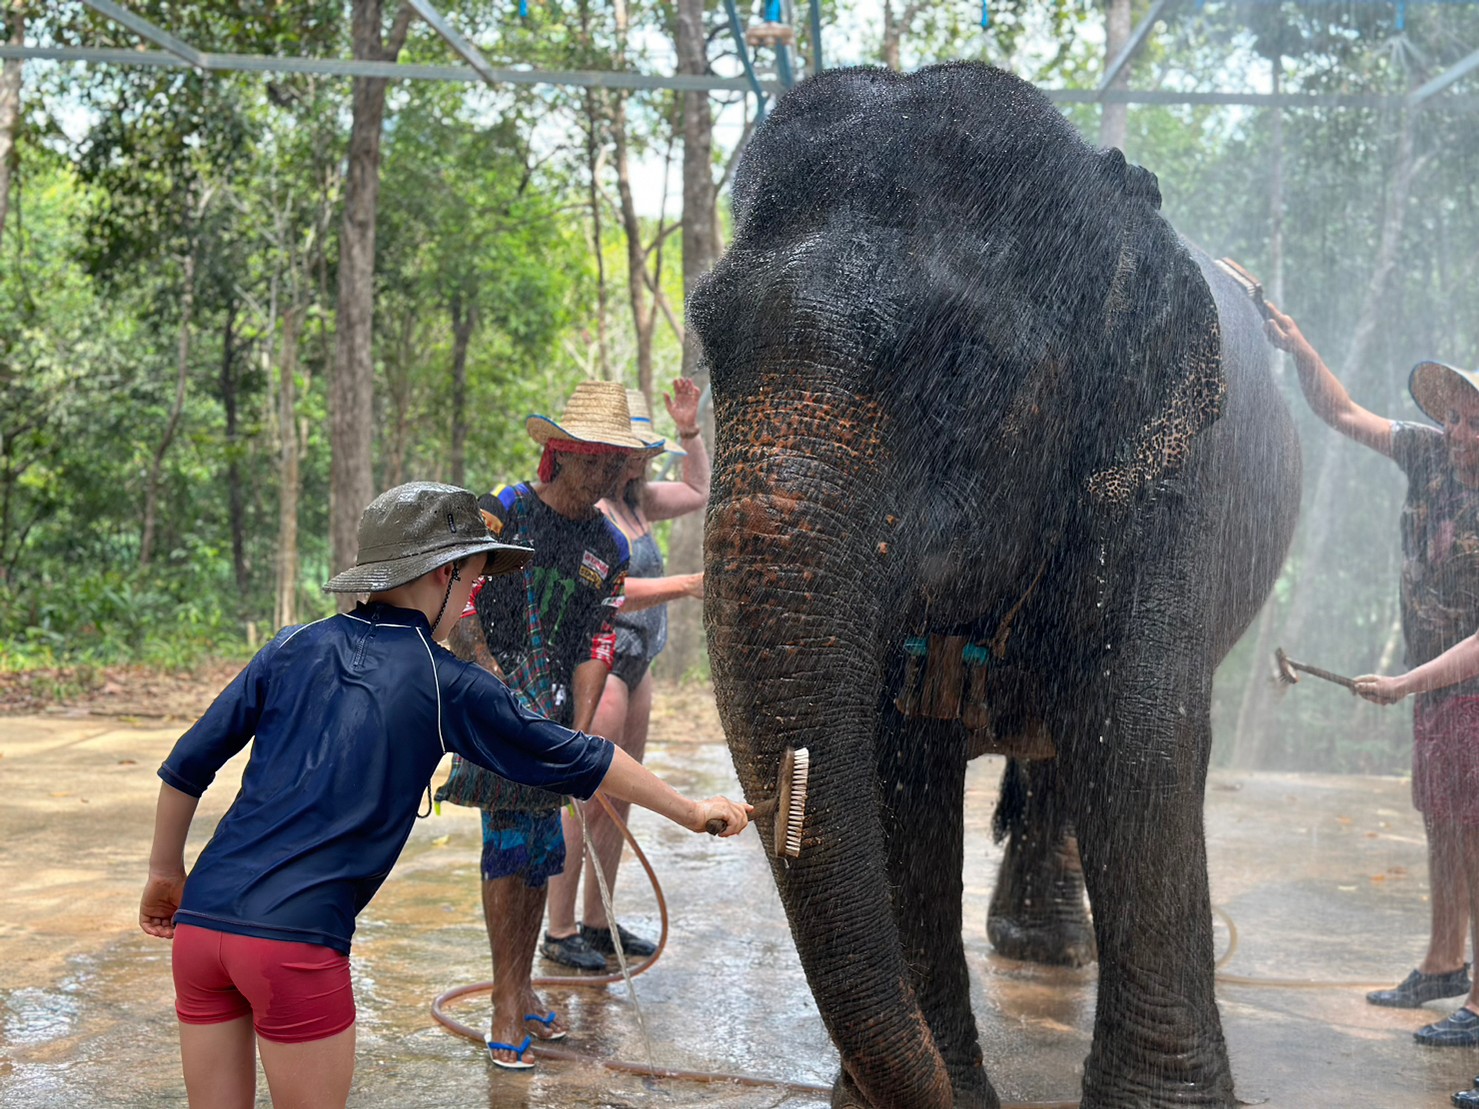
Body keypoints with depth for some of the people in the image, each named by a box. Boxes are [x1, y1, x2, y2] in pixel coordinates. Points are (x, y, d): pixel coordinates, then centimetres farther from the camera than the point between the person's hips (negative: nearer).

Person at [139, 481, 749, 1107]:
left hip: (200, 919, 5)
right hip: (296, 940, -5)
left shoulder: (294, 649, 11)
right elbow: (576, 761, 10)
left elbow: (186, 767, 12)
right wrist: (692, 812, 21)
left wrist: (165, 873, 27)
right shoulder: (445, 686, 1)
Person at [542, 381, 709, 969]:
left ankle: (597, 922, 21)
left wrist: (689, 430, 14)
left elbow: (698, 492, 26)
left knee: (618, 799, 12)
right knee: (585, 800, -7)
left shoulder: (633, 500, 13)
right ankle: (560, 932, 2)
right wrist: (684, 585, -27)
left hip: (633, 663, 10)